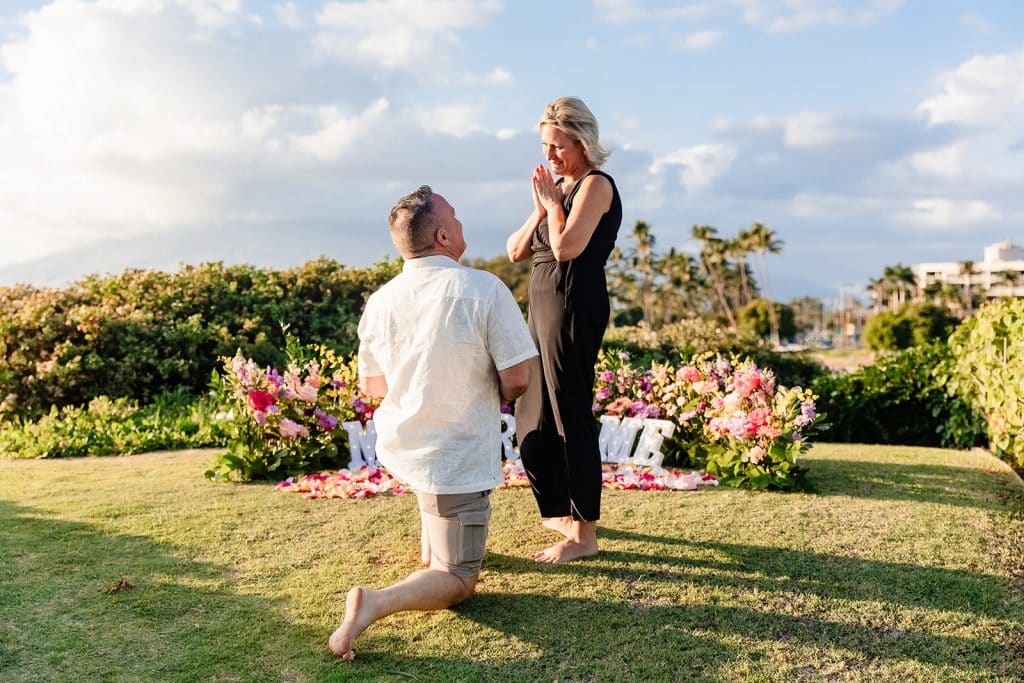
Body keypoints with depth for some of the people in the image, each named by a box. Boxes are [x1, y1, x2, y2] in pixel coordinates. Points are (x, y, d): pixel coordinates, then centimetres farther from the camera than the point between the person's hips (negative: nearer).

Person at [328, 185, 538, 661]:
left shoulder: (379, 301, -4)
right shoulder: (484, 290, -19)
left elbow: (371, 384, 7)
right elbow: (517, 379, -17)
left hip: (398, 447, 6)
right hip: (456, 459, -6)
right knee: (457, 582, 6)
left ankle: (433, 545, 44)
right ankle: (375, 603, -19)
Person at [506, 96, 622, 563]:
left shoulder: (595, 185, -8)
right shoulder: (558, 186, 16)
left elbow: (567, 247, -23)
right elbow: (516, 252, 12)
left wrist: (551, 202, -8)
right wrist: (540, 207, -1)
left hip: (574, 305, -9)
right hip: (542, 304, 9)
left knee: (571, 417, -6)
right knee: (533, 416, 16)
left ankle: (584, 534, 4)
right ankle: (562, 511, 33)